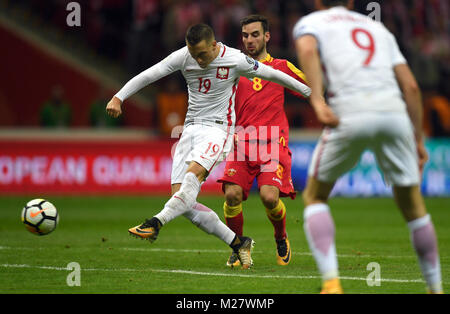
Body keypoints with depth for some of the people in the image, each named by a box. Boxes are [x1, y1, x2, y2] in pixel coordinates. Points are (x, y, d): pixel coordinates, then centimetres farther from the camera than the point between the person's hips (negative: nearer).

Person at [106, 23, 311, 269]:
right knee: (181, 199, -7)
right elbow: (147, 76, -2)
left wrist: (309, 92, 15)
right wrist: (118, 98, -11)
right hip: (191, 127, 5)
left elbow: (272, 74, 4)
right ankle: (238, 243, 0)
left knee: (194, 173, -34)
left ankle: (156, 223, -39)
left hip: (218, 128, -5)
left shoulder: (235, 60, -9)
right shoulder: (183, 57, -2)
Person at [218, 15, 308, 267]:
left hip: (273, 145, -2)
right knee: (233, 195, -19)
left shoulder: (281, 67, 10)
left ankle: (281, 239, 10)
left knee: (270, 197, -22)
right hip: (241, 144, 2)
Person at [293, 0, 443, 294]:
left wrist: (317, 100, -18)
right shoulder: (378, 28, 30)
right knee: (412, 203, 19)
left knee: (315, 196, 15)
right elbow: (411, 86, 19)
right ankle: (436, 287, 21)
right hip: (394, 112, 3)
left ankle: (331, 283, -2)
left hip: (350, 115, -3)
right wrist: (418, 140, 21)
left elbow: (307, 49, -8)